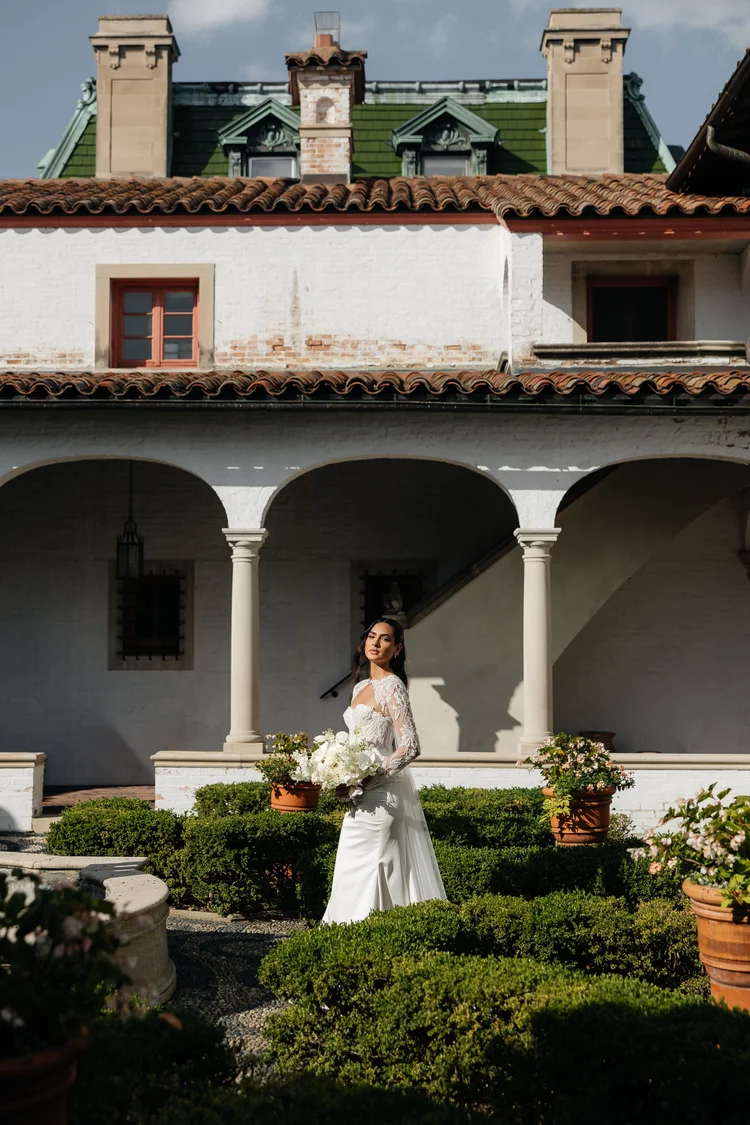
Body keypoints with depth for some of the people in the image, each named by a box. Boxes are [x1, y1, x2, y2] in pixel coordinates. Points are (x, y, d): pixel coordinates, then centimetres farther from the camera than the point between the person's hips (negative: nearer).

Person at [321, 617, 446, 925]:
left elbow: (410, 747, -19)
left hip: (380, 795, -9)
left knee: (365, 874, -6)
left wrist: (366, 782, -20)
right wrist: (347, 783, 7)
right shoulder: (361, 686, 15)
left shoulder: (391, 686, -11)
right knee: (355, 875, 11)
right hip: (362, 796, 9)